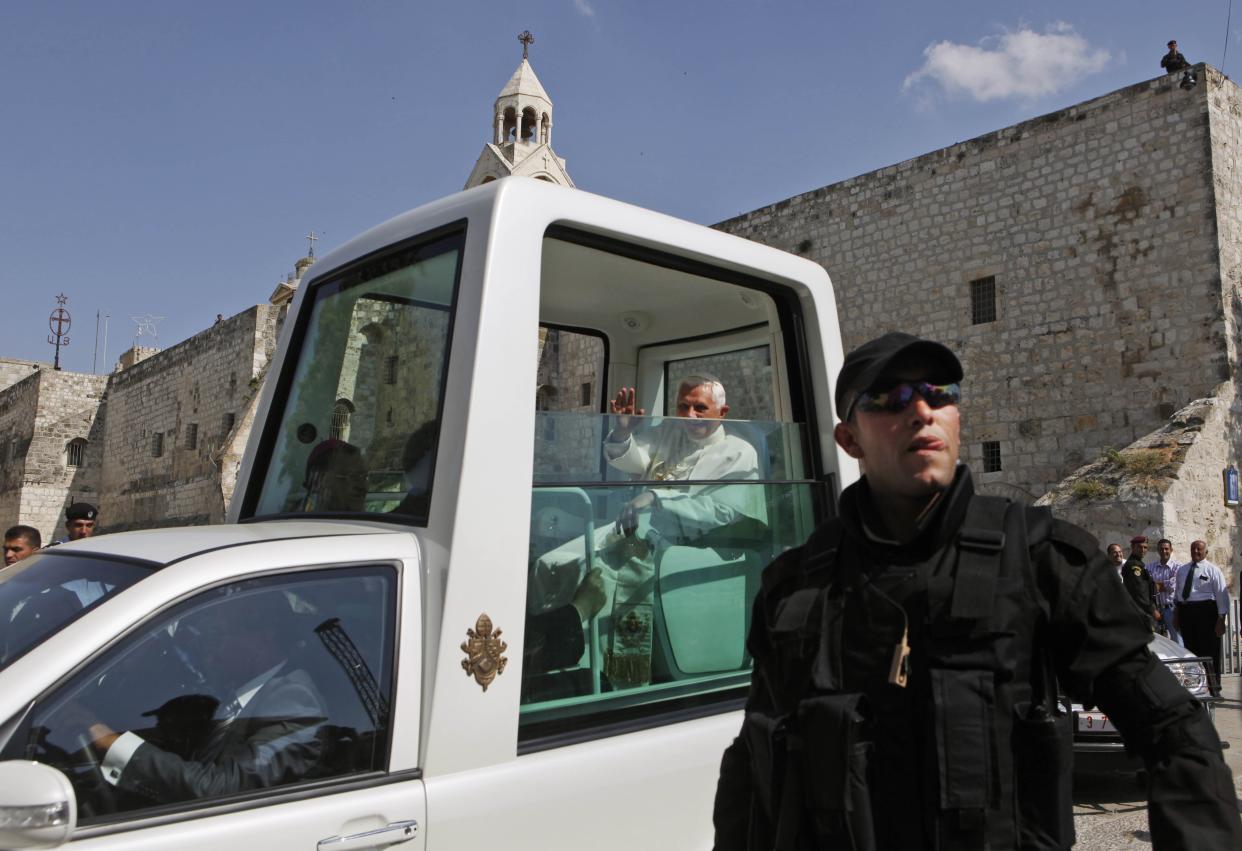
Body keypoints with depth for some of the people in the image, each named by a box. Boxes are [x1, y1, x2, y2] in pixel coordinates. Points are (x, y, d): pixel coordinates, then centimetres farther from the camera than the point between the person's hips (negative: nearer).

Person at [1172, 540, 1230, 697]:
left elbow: (1222, 595, -7)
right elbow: (1177, 592, 18)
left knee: (1209, 651, -2)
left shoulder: (1212, 570, -2)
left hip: (1205, 612, -5)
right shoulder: (1182, 570, 15)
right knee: (1190, 650, 11)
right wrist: (1176, 614, 14)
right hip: (1185, 611, 5)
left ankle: (1213, 688, 7)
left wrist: (1221, 619, -14)